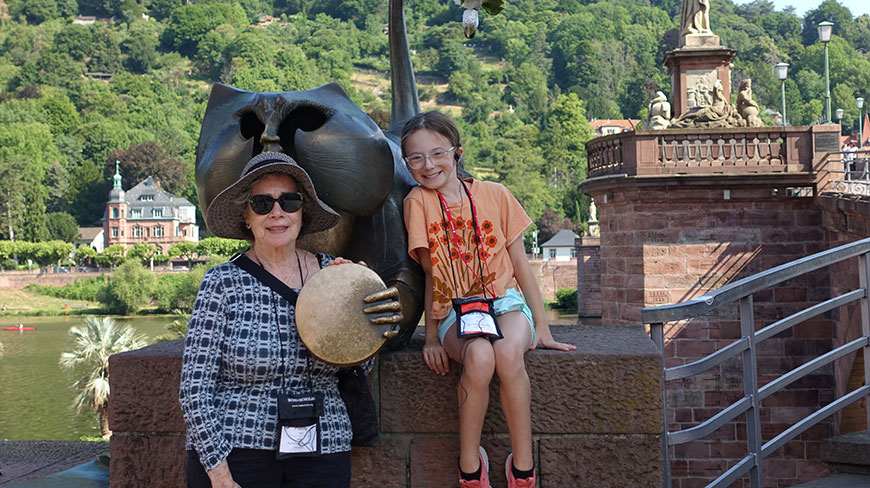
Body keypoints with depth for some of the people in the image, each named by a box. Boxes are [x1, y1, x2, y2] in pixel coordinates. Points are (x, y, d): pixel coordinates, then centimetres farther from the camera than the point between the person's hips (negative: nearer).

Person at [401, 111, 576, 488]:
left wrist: (542, 327, 5)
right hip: (455, 311, 0)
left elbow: (521, 265, 7)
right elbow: (431, 272, 2)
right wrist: (432, 336, -2)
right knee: (479, 356, -35)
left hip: (505, 301, 1)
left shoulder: (495, 195, 3)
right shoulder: (418, 202, 1)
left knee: (507, 352, -34)